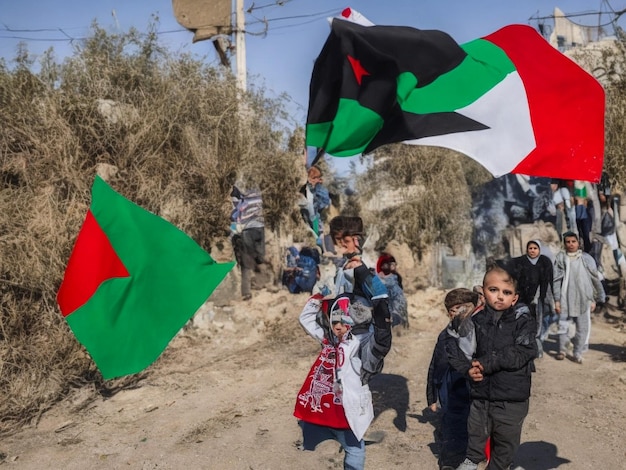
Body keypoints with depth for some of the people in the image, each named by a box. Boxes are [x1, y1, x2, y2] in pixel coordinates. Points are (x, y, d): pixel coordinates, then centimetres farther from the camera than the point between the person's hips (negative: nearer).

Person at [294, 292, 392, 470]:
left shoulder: (358, 344, -14)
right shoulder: (328, 339, 6)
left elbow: (381, 344, -34)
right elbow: (306, 319, 18)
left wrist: (381, 315, -42)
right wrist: (318, 298, 10)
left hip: (343, 412, -7)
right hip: (320, 408, 7)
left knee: (354, 449, 10)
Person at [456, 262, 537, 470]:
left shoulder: (523, 321, -9)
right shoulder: (476, 321, -1)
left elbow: (524, 352, -20)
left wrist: (488, 363, -23)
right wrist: (469, 368, -22)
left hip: (511, 398, -1)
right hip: (480, 394, 2)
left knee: (506, 441, 16)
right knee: (475, 434, 17)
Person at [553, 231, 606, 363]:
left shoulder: (586, 258, 0)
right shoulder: (561, 258, -1)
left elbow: (595, 280, 7)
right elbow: (556, 280, 0)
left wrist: (595, 299, 8)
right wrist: (557, 300, -4)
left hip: (584, 299, 0)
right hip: (566, 299, 0)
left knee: (583, 327, 2)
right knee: (563, 326, 3)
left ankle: (578, 353, 16)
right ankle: (562, 350, 21)